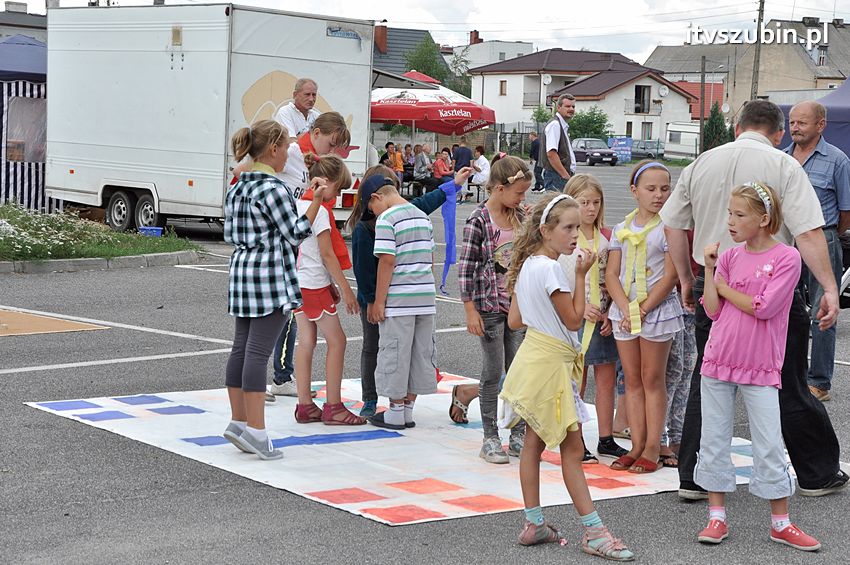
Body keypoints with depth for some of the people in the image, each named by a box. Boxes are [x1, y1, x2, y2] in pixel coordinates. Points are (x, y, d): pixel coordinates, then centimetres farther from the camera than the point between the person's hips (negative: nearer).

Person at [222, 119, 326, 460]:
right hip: (269, 275, -9)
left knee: (241, 348, 11)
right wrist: (316, 200, -14)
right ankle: (255, 430, -8)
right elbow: (296, 233, -13)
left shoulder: (238, 187, 12)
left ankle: (239, 421, 16)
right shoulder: (272, 188, -14)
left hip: (241, 270, 9)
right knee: (259, 350, -8)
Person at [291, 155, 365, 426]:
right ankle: (333, 407, 0)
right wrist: (345, 290, -12)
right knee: (336, 341, -1)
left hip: (297, 282, 9)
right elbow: (327, 254, -17)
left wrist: (329, 283, 19)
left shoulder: (297, 206, 10)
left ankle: (305, 406, 11)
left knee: (306, 341, 10)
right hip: (314, 284, -8)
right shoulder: (319, 211, -16)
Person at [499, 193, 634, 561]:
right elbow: (573, 320, -15)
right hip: (550, 363, -10)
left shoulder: (527, 265, 10)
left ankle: (534, 524, 16)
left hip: (535, 360, 10)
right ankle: (593, 531, -2)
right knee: (571, 449, -6)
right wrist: (581, 275, -11)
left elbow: (514, 321, 12)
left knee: (534, 443, 11)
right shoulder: (550, 269, -19)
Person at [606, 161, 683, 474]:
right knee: (632, 380, 8)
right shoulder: (622, 229, 7)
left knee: (652, 380, 1)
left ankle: (652, 448, 5)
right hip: (624, 310, 5)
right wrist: (626, 309, -11)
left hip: (657, 308, -4)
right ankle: (637, 445, 14)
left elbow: (670, 276, -11)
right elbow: (611, 274, 3)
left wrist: (643, 309, -13)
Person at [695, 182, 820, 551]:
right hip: (718, 361, 4)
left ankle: (781, 523, 11)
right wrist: (710, 268, -7)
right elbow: (713, 311, 0)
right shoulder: (729, 257, 5)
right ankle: (717, 516, 18)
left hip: (760, 368, -4)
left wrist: (724, 286, -6)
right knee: (714, 440, 7)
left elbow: (763, 307, -17)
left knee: (769, 445, 0)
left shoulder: (786, 258, -8)